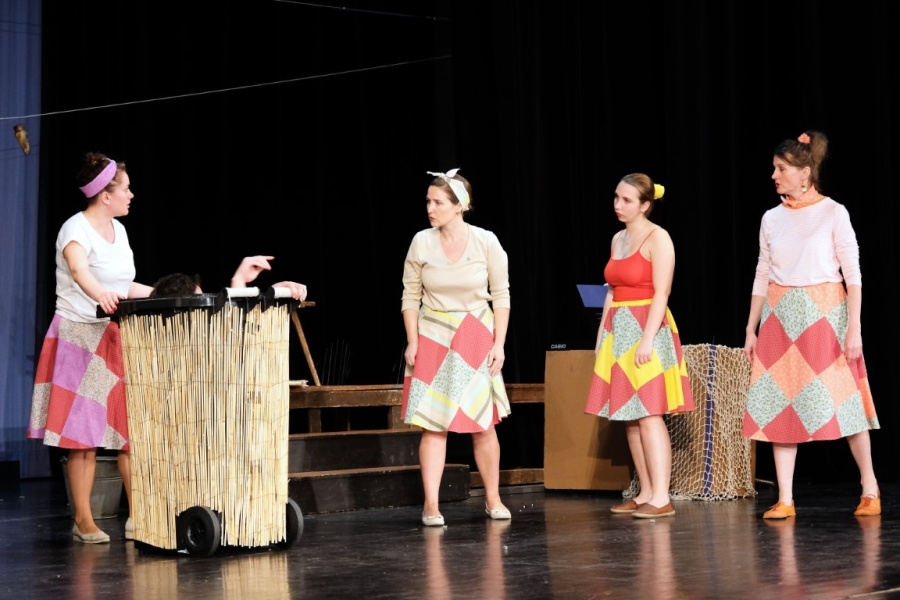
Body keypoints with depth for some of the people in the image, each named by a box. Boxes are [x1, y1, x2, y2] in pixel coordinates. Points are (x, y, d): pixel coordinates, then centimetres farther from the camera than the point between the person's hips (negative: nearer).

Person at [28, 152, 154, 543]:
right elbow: (79, 270, -35)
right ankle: (83, 521, 4)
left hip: (119, 338, 7)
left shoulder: (118, 230, 12)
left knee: (132, 428, 2)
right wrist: (100, 295, -54)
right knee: (84, 435, -3)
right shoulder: (76, 230, -13)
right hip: (80, 338, -7)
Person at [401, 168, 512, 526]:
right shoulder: (421, 243, -2)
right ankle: (431, 505, 0)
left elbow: (501, 295, 0)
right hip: (432, 339, 1)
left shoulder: (486, 242, -5)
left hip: (476, 339, -1)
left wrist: (498, 344, -5)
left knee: (483, 423, 3)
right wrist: (412, 342, -3)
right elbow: (410, 296, 3)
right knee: (432, 423, -3)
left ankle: (493, 499, 17)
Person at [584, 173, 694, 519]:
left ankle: (661, 498, -10)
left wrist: (647, 338, -21)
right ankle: (646, 493, 12)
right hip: (618, 331, 8)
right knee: (629, 418, 6)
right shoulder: (618, 239, 16)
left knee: (648, 415, -11)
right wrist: (602, 334, 14)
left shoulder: (657, 238, -7)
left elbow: (661, 293, -14)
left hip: (646, 329, -8)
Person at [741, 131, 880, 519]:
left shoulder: (833, 213, -4)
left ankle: (870, 490, 15)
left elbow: (853, 274, -6)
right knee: (781, 403, 1)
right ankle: (785, 500, 5)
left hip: (824, 315, -4)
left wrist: (854, 329, -12)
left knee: (843, 399, -1)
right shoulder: (772, 219, 8)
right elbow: (762, 277, 12)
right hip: (781, 318, 4)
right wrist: (751, 329, 10)